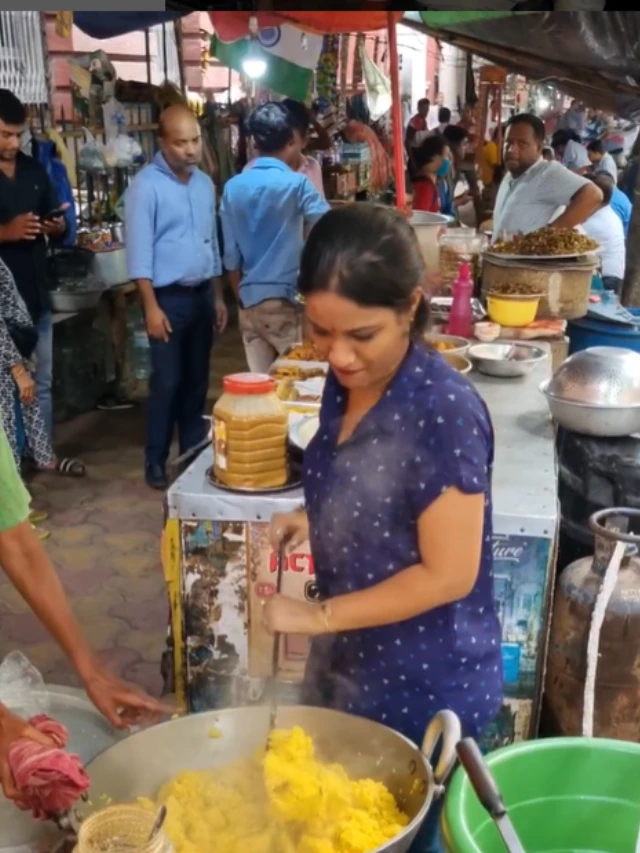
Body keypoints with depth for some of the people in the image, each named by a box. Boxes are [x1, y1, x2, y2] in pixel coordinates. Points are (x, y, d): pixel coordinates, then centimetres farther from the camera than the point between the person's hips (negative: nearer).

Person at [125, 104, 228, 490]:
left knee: (197, 379, 12)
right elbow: (139, 252, -13)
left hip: (202, 294, 6)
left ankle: (194, 451, 24)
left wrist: (218, 297, 13)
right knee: (167, 383, -2)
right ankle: (157, 461, 11)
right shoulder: (146, 185, -10)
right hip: (169, 297, -6)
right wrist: (151, 307, -18)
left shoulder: (205, 183, 11)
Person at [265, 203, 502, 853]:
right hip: (349, 660, 7)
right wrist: (311, 520, -6)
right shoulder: (346, 384, -4)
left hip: (426, 685, -7)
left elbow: (447, 576, -23)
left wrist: (317, 616, -18)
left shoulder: (444, 412, -27)